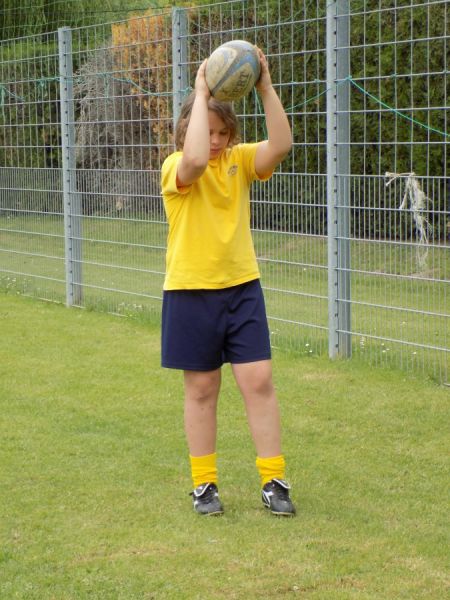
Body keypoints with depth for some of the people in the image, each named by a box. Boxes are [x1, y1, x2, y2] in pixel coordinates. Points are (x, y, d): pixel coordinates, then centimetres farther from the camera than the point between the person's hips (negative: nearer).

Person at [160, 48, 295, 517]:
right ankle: (204, 485, 17)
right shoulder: (175, 168, -10)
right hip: (191, 290, -3)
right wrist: (200, 94, -28)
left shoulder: (239, 160, 2)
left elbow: (281, 145, -17)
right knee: (201, 388, 7)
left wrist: (265, 87, -24)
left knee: (259, 381, -1)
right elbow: (195, 160, -34)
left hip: (242, 287, 3)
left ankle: (273, 482, 7)